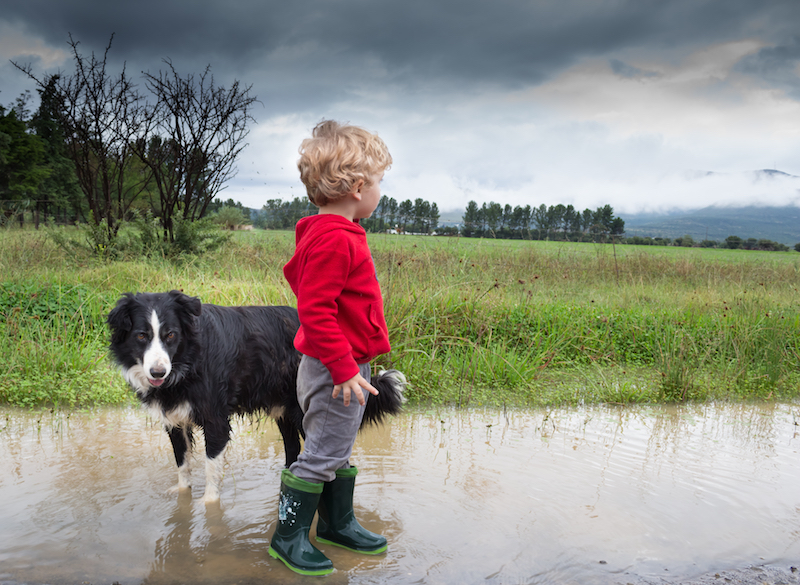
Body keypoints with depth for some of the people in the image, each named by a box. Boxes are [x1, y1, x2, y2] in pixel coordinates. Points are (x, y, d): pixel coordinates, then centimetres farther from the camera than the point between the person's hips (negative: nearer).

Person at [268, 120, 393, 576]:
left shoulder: (336, 235, 10)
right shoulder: (333, 240, -23)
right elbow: (315, 312, -26)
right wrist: (345, 369, -25)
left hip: (347, 364, 11)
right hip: (336, 371, -11)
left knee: (338, 451, 21)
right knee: (322, 454, 3)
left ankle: (338, 524, 37)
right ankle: (289, 536, 19)